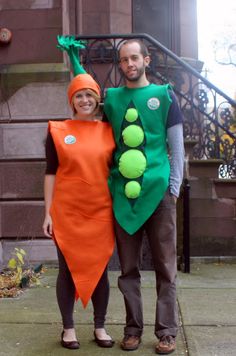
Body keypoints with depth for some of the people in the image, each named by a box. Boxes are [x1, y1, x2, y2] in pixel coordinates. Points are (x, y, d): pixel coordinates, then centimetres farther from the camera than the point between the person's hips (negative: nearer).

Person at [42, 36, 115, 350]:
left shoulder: (109, 131, 6)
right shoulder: (58, 131, 2)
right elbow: (50, 173, 1)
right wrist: (48, 212, -3)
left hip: (101, 212, 2)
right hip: (66, 212, -1)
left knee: (100, 268, 8)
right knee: (68, 268, 6)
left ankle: (100, 327, 23)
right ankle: (68, 328, 21)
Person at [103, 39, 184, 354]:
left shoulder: (164, 95, 5)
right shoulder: (110, 98, 9)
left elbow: (177, 147, 4)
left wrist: (174, 187, -2)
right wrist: (109, 184, 8)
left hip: (159, 192, -2)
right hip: (122, 194, 2)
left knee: (165, 267, 4)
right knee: (128, 268, 9)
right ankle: (133, 328, 21)